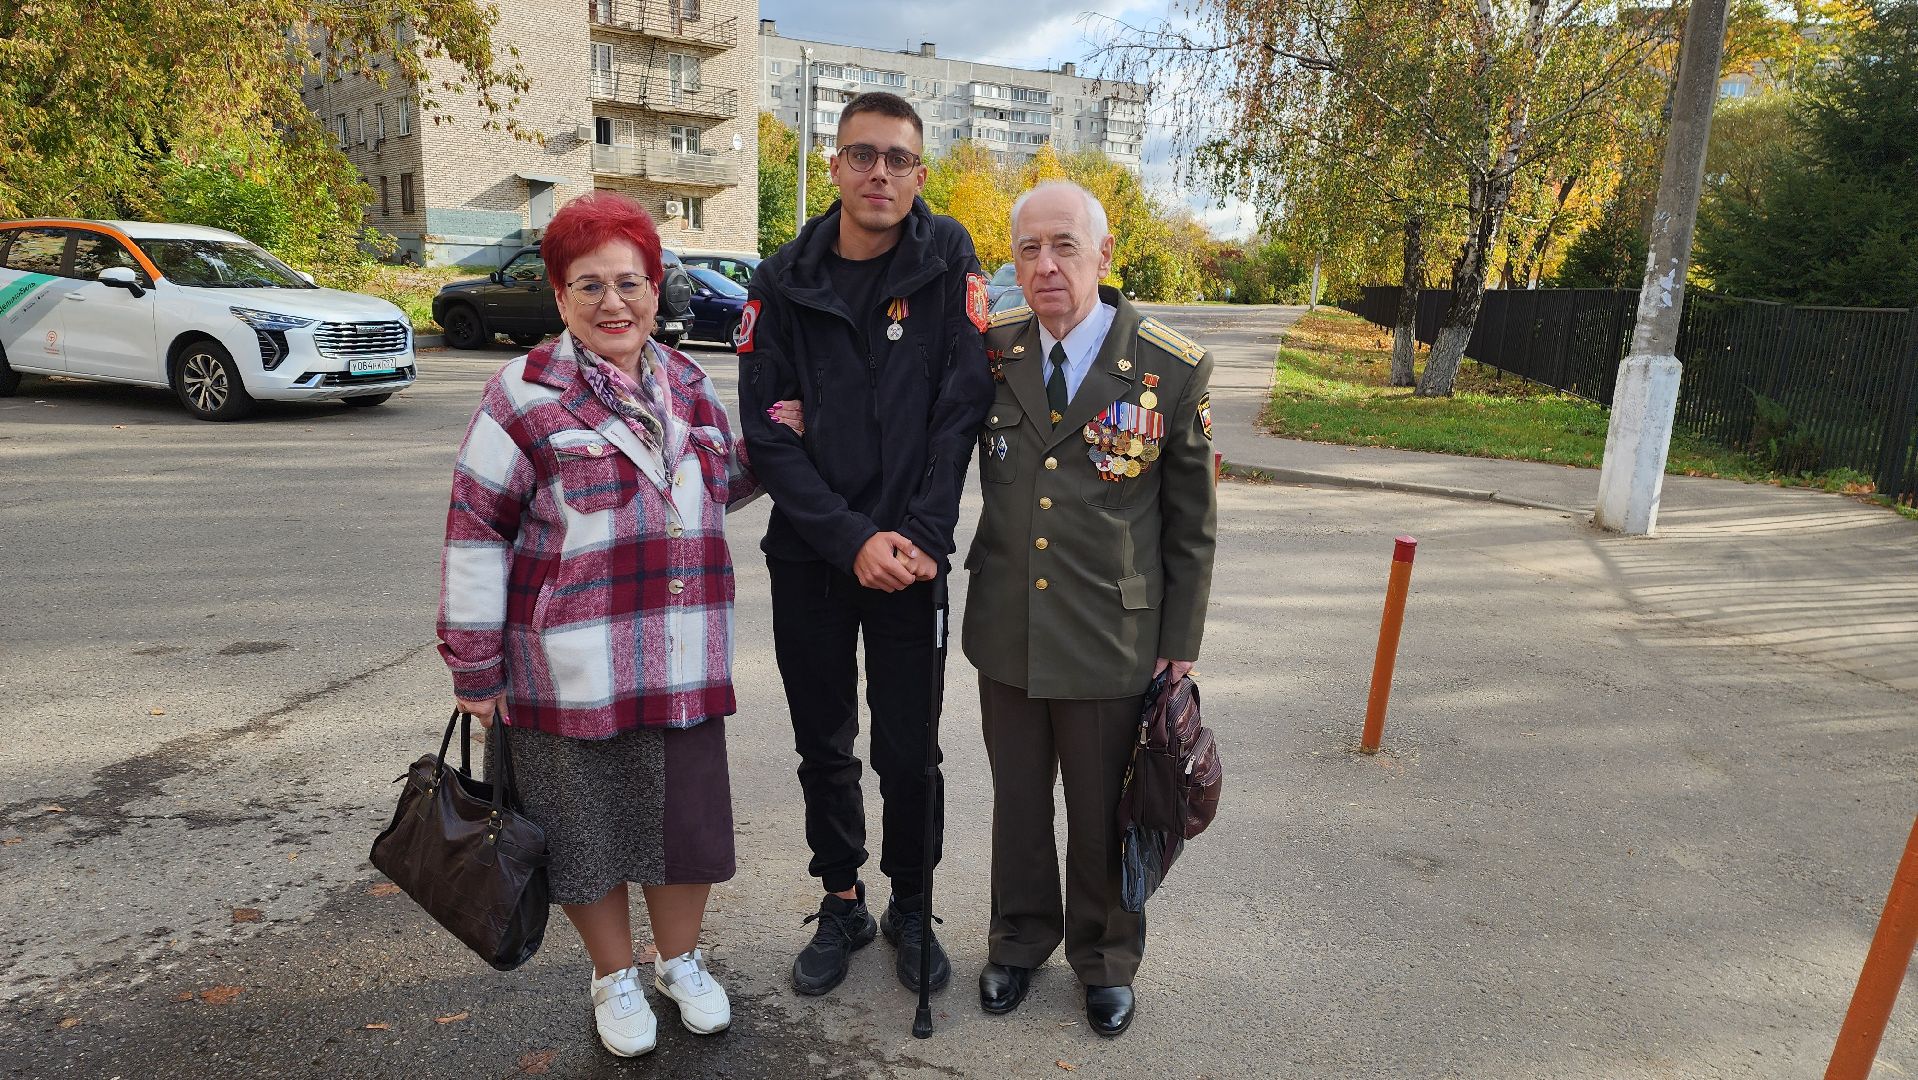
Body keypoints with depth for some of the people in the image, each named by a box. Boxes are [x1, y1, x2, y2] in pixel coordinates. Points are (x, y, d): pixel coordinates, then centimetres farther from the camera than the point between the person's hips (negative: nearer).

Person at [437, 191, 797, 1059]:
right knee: (590, 831, 11)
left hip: (685, 662, 4)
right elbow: (476, 536, -7)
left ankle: (680, 961, 40)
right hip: (571, 672, -4)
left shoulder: (687, 384, 8)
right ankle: (614, 979, 37)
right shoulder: (525, 396, -8)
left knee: (688, 821, 14)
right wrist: (475, 667, -7)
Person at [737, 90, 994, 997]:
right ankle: (841, 902, 35)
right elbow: (765, 430, -5)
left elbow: (962, 406, -8)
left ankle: (911, 906, 31)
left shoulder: (947, 259, -4)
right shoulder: (785, 280, -1)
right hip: (808, 557, 2)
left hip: (910, 556, -1)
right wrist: (851, 540, -14)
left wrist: (920, 536, -15)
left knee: (910, 750, 7)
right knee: (824, 746, 14)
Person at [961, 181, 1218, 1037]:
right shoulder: (989, 350, -2)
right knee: (1017, 802, 19)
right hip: (1006, 630, 3)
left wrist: (1181, 638, -2)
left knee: (1103, 814, 15)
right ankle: (1020, 939, 44)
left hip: (1112, 641, -2)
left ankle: (1105, 959, 41)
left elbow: (1191, 521, -3)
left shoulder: (1172, 369, -10)